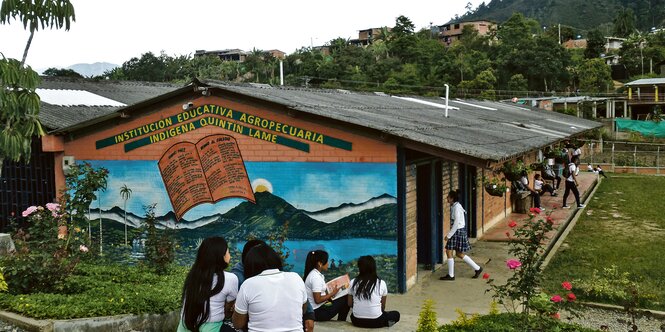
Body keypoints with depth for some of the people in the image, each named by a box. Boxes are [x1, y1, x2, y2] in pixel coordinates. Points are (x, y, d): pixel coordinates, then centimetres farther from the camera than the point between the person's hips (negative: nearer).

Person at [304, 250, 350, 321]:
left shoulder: (316, 274, 9)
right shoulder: (316, 277, -20)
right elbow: (318, 300, -21)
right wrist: (332, 293, -12)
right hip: (317, 312, -9)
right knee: (345, 302, -9)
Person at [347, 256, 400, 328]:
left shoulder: (353, 282, -1)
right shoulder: (381, 283, -4)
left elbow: (350, 304, 8)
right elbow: (383, 307, 6)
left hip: (357, 321, 2)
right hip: (375, 321, -2)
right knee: (396, 314, 23)